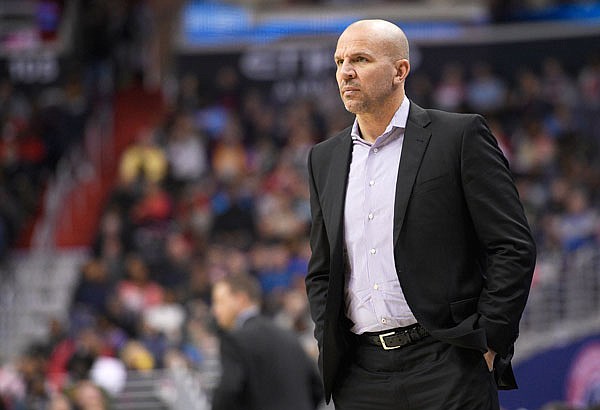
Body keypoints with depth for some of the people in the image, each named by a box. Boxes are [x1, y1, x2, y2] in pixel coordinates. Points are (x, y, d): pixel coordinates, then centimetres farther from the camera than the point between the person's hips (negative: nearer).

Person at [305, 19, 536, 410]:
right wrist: (330, 346, 8)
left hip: (445, 366, -5)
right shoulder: (325, 158, 16)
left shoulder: (461, 136, 0)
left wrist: (488, 340, -8)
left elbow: (514, 247, -3)